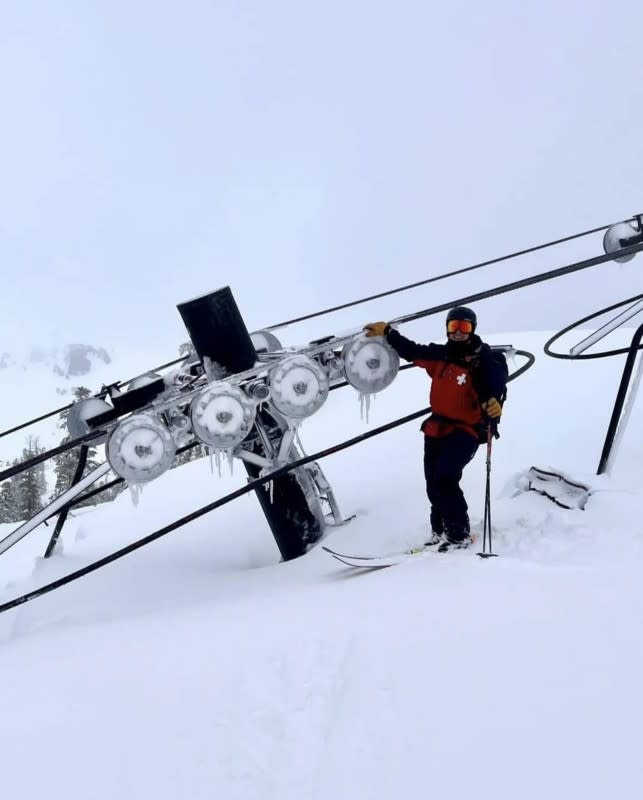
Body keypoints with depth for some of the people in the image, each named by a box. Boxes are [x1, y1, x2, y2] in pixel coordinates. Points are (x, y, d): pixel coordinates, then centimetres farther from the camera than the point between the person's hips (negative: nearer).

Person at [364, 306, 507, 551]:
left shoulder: (486, 360, -11)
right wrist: (388, 333, 20)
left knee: (445, 479, -20)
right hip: (437, 429, 6)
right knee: (434, 485, 10)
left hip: (466, 430, -6)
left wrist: (494, 404, -44)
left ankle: (459, 535, -9)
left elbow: (495, 389, -23)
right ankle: (440, 533, 26)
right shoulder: (440, 355, 6)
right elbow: (413, 351, 19)